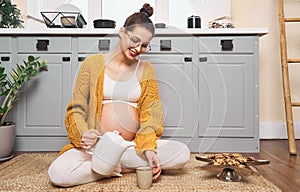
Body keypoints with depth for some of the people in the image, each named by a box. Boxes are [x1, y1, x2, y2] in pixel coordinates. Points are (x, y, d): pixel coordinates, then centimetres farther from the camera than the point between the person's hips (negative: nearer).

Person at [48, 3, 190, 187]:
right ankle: (127, 168, -8)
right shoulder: (93, 63, 2)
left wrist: (148, 149, -15)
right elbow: (77, 108, 3)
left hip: (135, 144, 2)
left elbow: (150, 114, 1)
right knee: (58, 174, -26)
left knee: (182, 153, -21)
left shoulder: (146, 69, 7)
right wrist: (83, 134, -17)